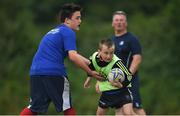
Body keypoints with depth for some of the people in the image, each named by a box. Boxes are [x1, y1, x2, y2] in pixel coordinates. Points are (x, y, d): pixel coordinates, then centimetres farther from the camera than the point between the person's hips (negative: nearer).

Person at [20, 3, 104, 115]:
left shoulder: (54, 31, 27)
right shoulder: (68, 32, -2)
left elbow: (73, 55, 28)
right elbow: (73, 56, -15)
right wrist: (91, 72, -9)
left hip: (35, 72, 8)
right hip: (54, 73, -8)